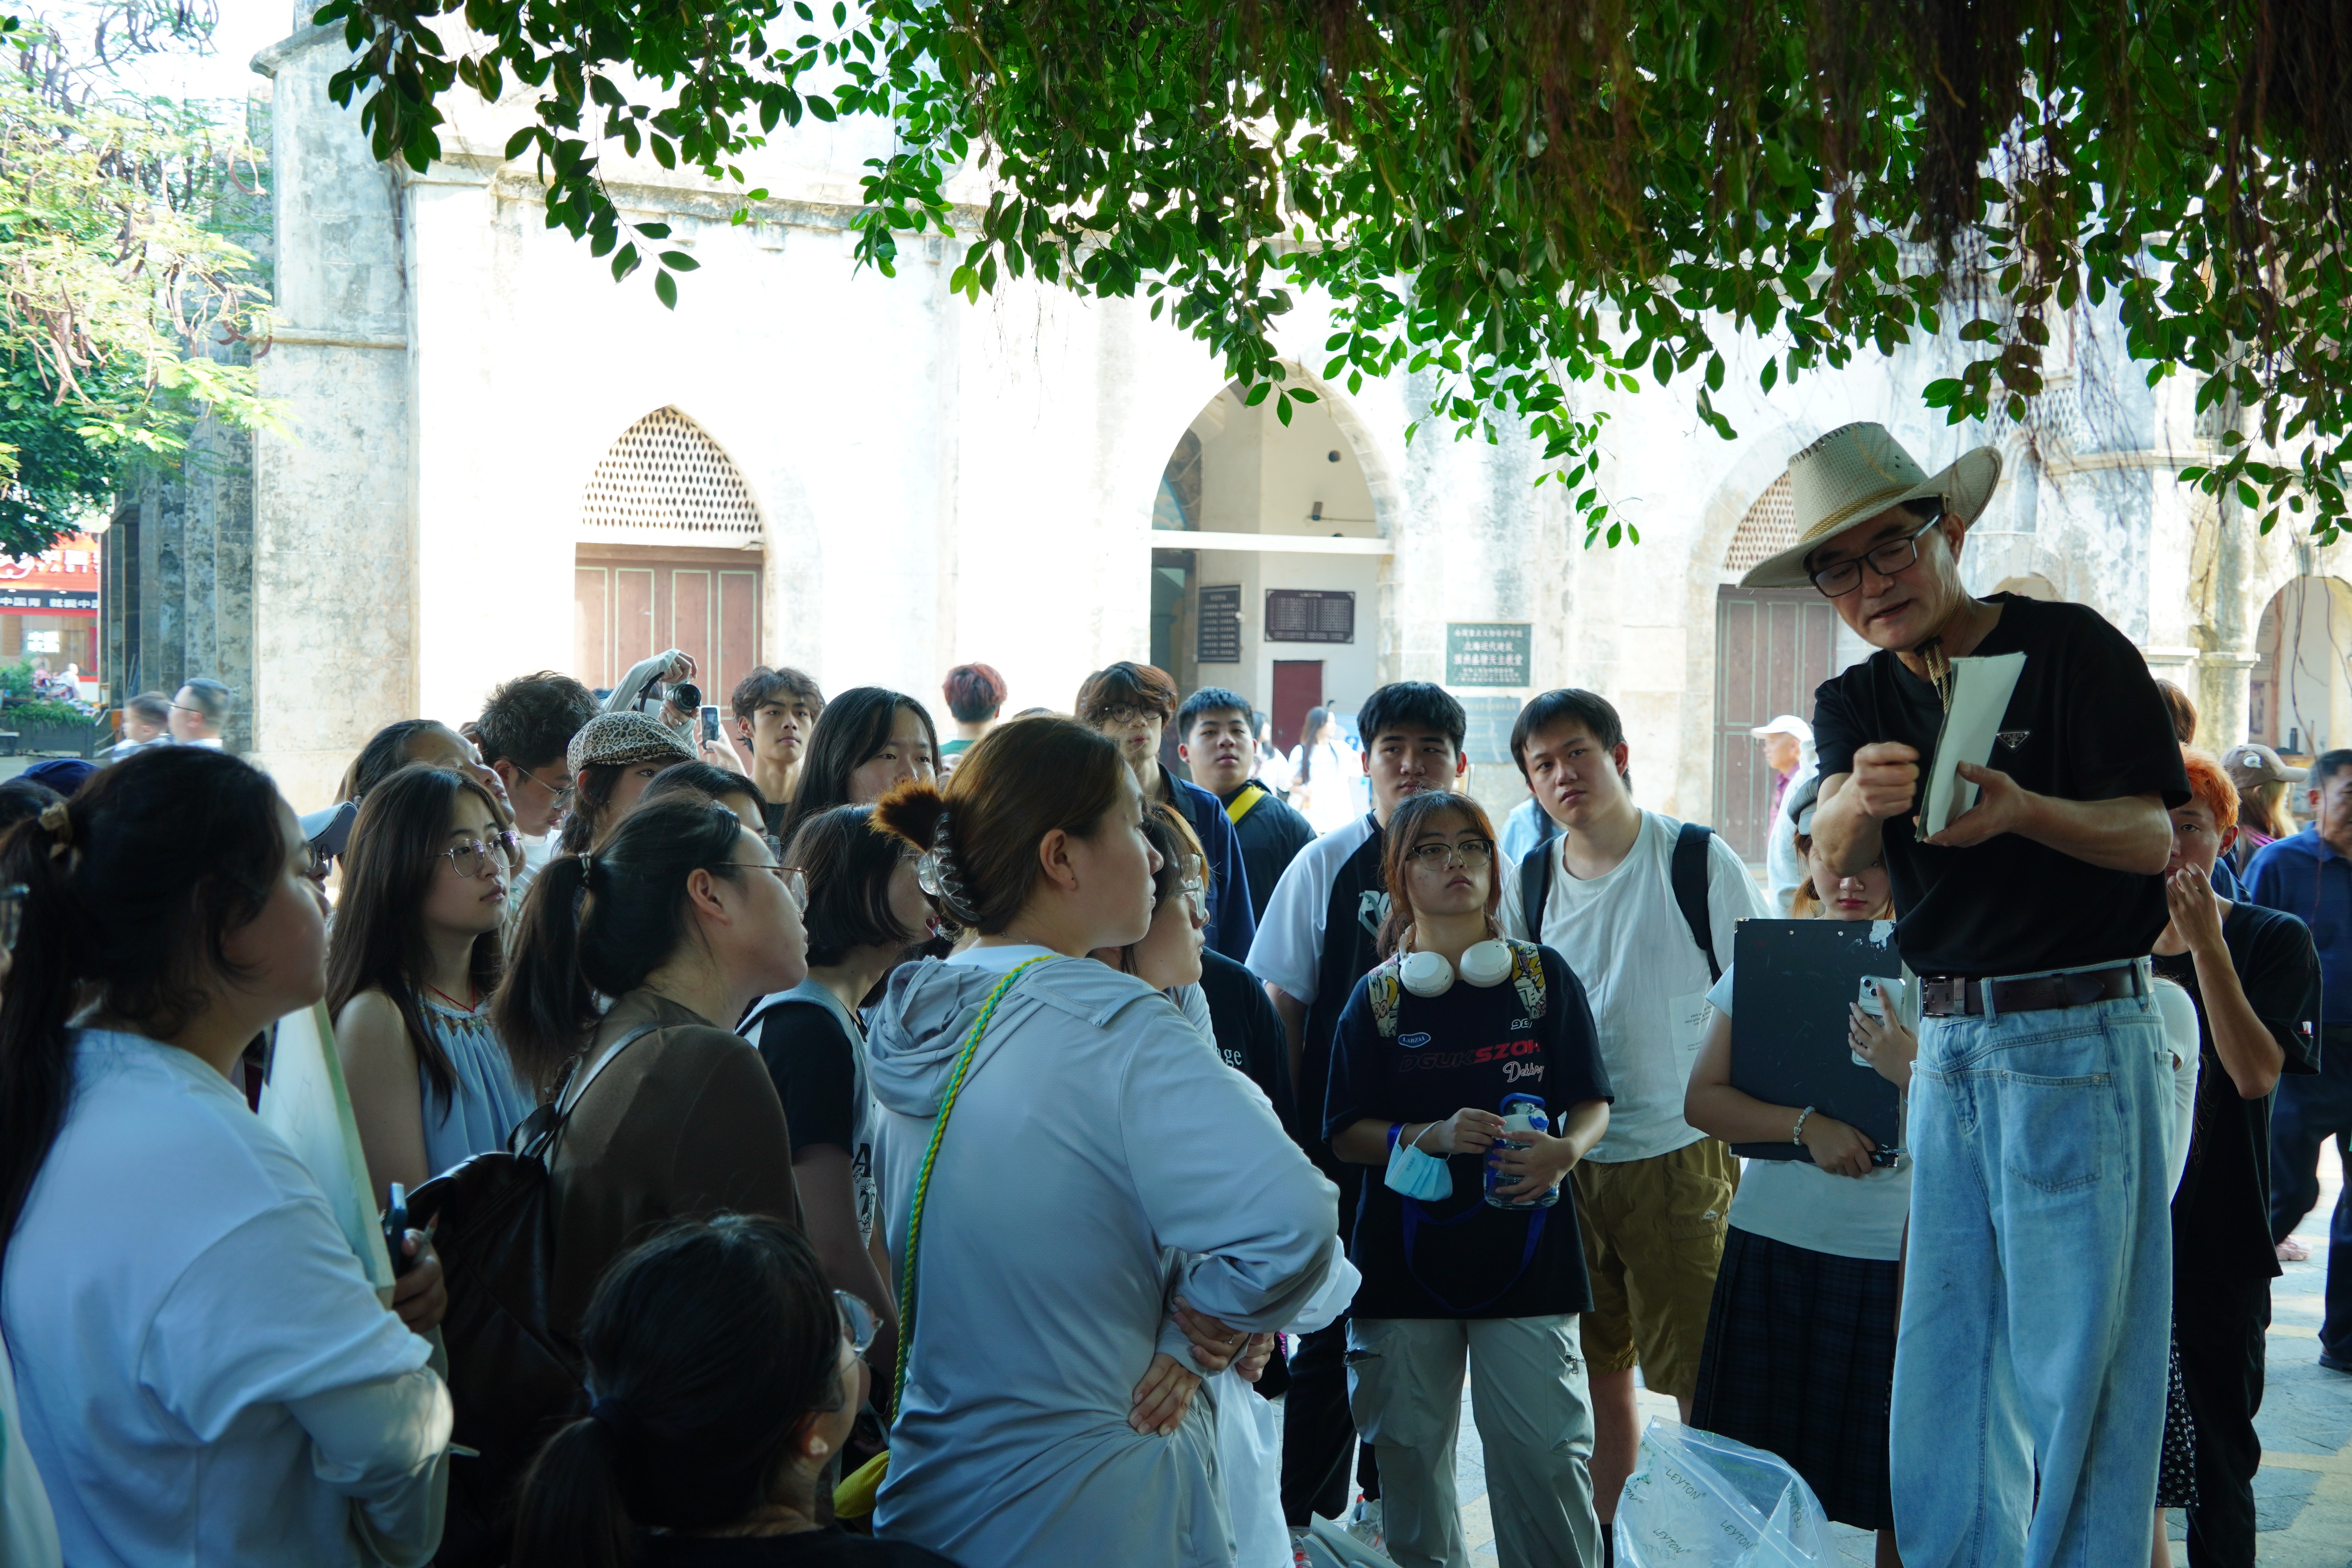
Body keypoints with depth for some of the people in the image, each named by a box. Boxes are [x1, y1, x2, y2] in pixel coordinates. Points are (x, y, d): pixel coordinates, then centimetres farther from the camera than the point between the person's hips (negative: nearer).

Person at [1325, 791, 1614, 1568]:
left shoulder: (1544, 977, 6)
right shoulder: (1379, 995, 5)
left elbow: (1593, 1104, 8)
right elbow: (1347, 1134, 3)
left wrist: (1565, 1150, -13)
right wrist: (1431, 1137, -15)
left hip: (1525, 1246, -1)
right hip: (1406, 1255, 1)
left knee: (1545, 1455, -8)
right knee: (1410, 1453, 5)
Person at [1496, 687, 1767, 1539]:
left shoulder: (1699, 861, -7)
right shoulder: (1531, 881, 4)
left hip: (1679, 1155, -4)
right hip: (1566, 1160, 4)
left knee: (1702, 1373, 0)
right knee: (1597, 1367, 14)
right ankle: (1599, 1540, 26)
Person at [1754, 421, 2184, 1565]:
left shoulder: (2073, 648, -3)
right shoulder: (1857, 702, 11)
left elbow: (2150, 837, -7)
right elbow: (1834, 851, -7)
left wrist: (2023, 810, -27)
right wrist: (1860, 797, -31)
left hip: (2080, 1040, -5)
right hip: (1947, 1044, 5)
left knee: (2073, 1364, -3)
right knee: (1942, 1365, 8)